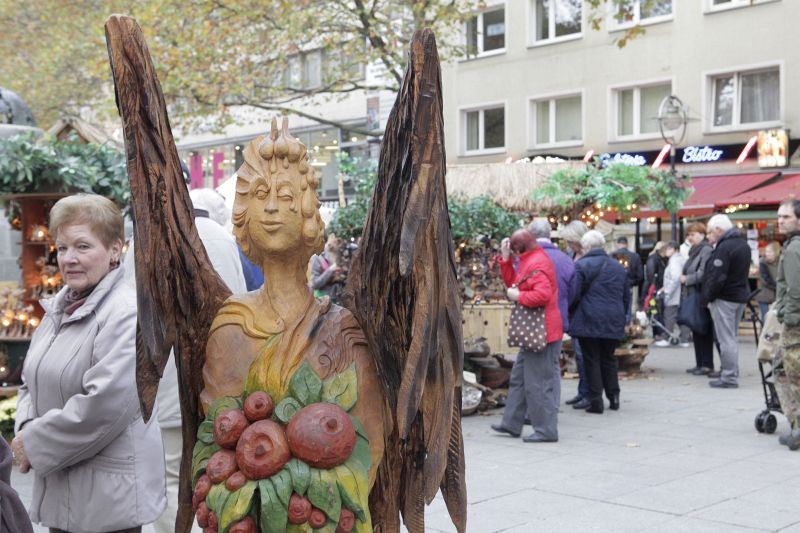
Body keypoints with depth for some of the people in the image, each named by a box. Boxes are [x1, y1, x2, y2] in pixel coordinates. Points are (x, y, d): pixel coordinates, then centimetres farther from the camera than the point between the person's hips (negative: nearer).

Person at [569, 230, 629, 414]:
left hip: (589, 321, -5)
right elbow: (626, 297, 15)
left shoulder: (581, 265, -8)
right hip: (613, 323, 5)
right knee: (609, 359, 16)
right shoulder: (619, 267, 11)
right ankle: (614, 396, 16)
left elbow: (574, 295, -11)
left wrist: (571, 314, 7)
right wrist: (621, 316, 25)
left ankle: (596, 400, 1)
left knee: (592, 359, 1)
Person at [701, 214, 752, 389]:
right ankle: (732, 373, 25)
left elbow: (717, 278, -22)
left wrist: (707, 298, -14)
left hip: (724, 298, -9)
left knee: (726, 338, -5)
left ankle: (729, 377, -3)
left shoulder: (724, 248, -19)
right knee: (732, 337, 18)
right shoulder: (743, 244, 12)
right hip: (741, 295, 9)